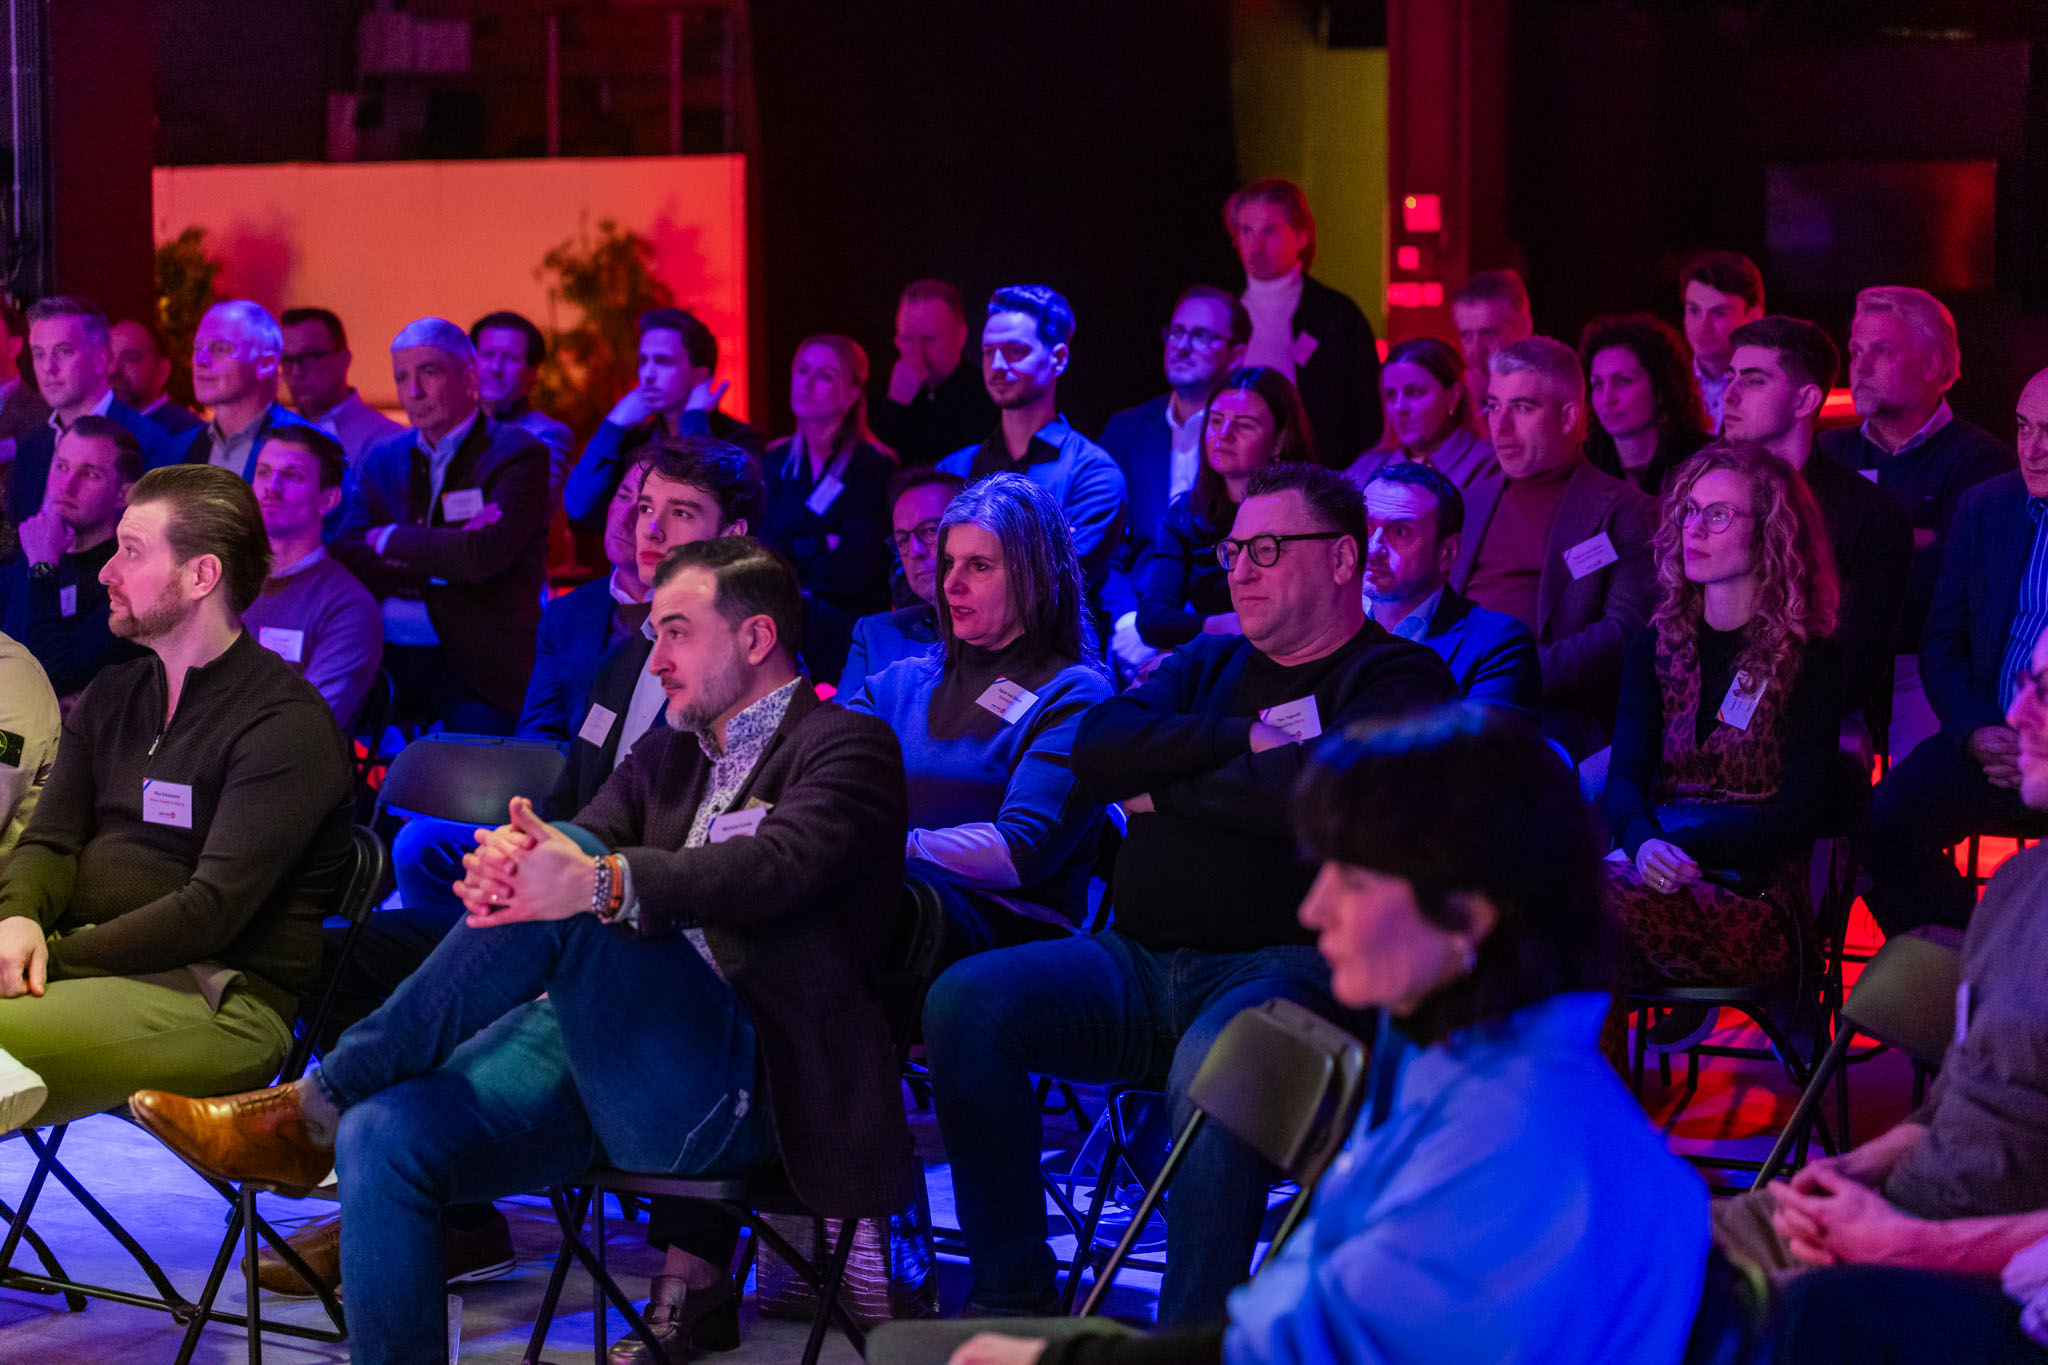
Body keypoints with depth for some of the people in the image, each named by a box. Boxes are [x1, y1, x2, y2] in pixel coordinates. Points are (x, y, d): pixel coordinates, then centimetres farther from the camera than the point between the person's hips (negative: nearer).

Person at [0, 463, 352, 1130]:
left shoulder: (287, 725, -8)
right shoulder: (110, 697, 20)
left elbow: (213, 911, -15)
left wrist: (54, 959, -17)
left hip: (219, 995, -7)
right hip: (90, 957, 7)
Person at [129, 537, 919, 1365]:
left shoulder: (847, 748, 3)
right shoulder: (668, 754, 26)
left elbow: (773, 868, -19)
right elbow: (572, 853, 9)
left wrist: (599, 885, -37)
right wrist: (502, 862, -19)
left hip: (733, 1093, -7)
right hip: (592, 1054, 7)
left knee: (572, 864, -29)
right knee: (383, 1136, -21)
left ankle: (313, 1111, -19)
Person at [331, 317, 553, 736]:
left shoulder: (517, 454, -2)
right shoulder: (384, 459, 16)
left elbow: (486, 555, -17)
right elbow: (345, 559, 3)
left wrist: (389, 541, -3)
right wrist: (443, 563, -11)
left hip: (480, 669, -5)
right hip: (392, 665, 5)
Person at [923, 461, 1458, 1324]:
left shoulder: (1397, 679, 4)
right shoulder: (1214, 664, 25)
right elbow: (1099, 749, 7)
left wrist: (1166, 793, -2)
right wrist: (1241, 738, -5)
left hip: (1284, 965, -7)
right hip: (1141, 962, 7)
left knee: (1213, 1064, -40)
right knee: (965, 1001, -16)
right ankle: (1009, 1295, -8)